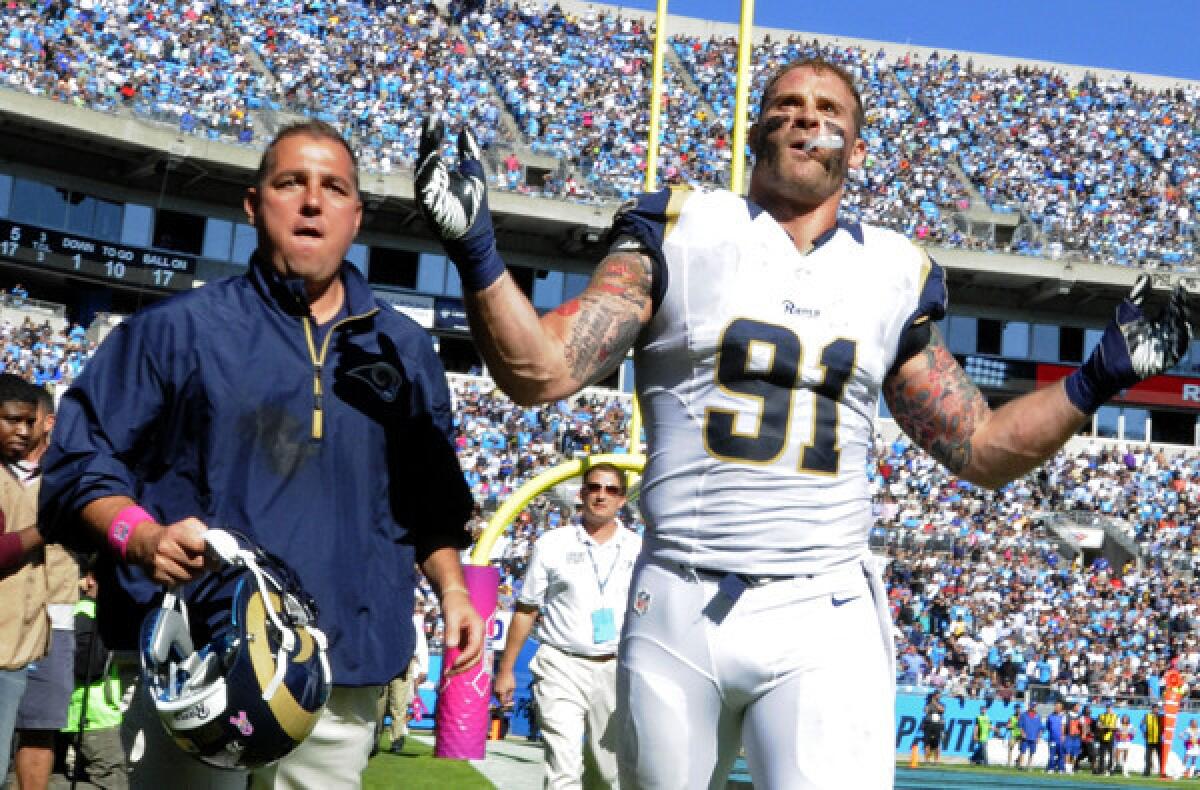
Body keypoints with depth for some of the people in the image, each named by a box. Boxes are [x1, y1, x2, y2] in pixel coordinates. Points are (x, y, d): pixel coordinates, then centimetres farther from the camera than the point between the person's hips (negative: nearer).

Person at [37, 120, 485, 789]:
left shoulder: (405, 351, 15)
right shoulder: (179, 329, 4)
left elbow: (431, 501, 23)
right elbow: (79, 459, 3)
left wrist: (452, 589, 8)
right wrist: (140, 536, -15)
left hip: (347, 678, 3)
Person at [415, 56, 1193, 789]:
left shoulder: (893, 276, 12)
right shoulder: (678, 230, 5)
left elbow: (981, 449, 17)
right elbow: (542, 371, -3)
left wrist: (1093, 382, 5)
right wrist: (476, 252, -16)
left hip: (825, 619, 1)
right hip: (679, 610, 0)